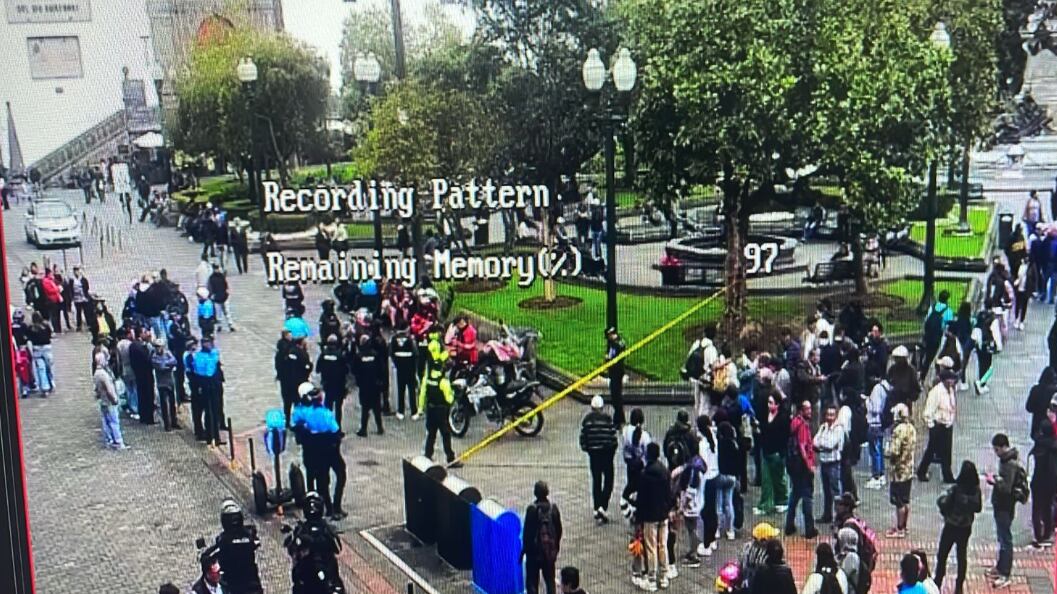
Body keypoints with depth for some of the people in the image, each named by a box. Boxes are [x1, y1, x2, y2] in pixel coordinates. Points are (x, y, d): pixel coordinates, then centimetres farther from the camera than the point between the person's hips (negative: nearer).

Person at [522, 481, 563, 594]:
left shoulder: (532, 509, -17)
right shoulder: (553, 508, -4)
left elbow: (527, 531, -13)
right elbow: (559, 529, 4)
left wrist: (524, 550, -3)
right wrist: (556, 547, 17)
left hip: (534, 550, -4)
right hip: (550, 550, 4)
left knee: (532, 581, 4)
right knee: (550, 579, 16)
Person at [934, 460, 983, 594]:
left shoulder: (956, 488, -23)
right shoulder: (976, 489, -10)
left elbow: (941, 501, -29)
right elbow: (978, 508, 3)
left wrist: (946, 512, -9)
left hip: (951, 526, -4)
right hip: (966, 527, 4)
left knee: (942, 556, 11)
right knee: (962, 556, 17)